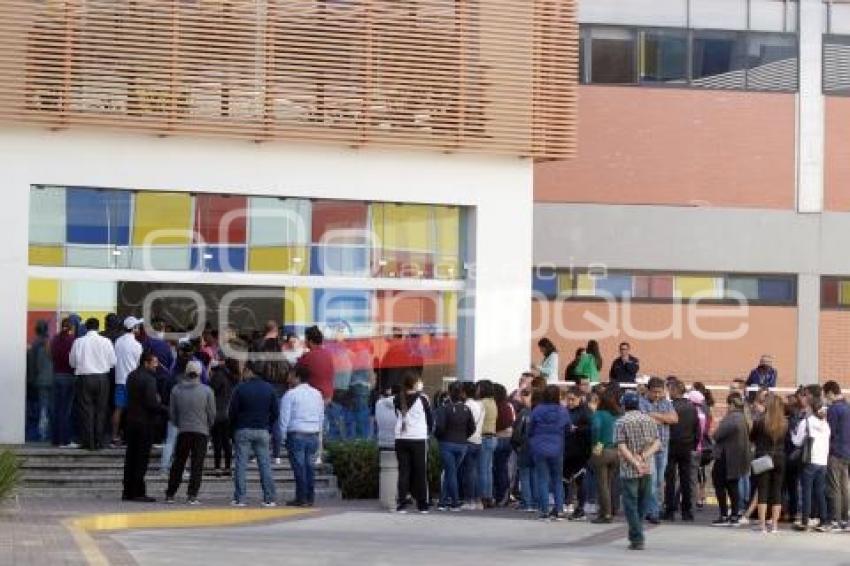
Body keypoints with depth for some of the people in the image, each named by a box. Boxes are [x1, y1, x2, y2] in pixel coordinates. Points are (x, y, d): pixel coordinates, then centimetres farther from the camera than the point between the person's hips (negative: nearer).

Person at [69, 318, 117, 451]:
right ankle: (98, 441, 8)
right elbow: (112, 362, 1)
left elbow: (72, 362, 2)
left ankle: (89, 442, 3)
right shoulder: (105, 341, -4)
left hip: (84, 378, 0)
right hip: (102, 378, 0)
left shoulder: (79, 342, -5)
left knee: (86, 410, 5)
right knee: (101, 410, 8)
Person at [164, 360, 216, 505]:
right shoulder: (206, 391, -5)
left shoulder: (176, 390, 1)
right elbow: (212, 413, 0)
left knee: (178, 464, 10)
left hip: (183, 432, 2)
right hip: (201, 431, -2)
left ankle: (170, 494, 11)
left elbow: (172, 413, 6)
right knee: (197, 465, 0)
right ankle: (192, 495, -6)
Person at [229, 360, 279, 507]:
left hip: (243, 430, -3)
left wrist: (233, 429, 9)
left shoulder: (241, 388, -7)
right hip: (263, 431, 3)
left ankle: (239, 498, -2)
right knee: (265, 464, 5)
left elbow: (232, 412, -5)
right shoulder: (269, 389, 3)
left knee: (241, 465, 1)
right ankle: (269, 499, 2)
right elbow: (275, 412, 6)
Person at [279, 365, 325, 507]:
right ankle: (310, 498, 9)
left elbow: (285, 417, -7)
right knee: (309, 466, 10)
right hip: (313, 435, 5)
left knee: (299, 467, -4)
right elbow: (321, 416, 14)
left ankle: (301, 498, -5)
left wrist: (282, 436, -1)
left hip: (296, 435, -5)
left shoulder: (290, 394, -7)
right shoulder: (317, 394, 11)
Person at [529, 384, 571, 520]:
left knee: (542, 479, 4)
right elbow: (568, 431, 3)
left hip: (539, 449, -1)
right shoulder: (563, 412, -6)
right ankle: (558, 509, 9)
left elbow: (530, 430, 2)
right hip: (557, 450, 1)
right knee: (557, 479, 13)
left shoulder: (537, 411, -7)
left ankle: (544, 510, 1)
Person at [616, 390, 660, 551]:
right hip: (648, 469, 4)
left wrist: (636, 463, -16)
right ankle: (637, 534, 22)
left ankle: (637, 539, -4)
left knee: (631, 504, 1)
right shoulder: (649, 420, 6)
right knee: (643, 502, 16)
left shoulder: (621, 422, -6)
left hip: (629, 470, -4)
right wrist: (643, 457, -10)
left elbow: (622, 447, -14)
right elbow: (657, 443, -1)